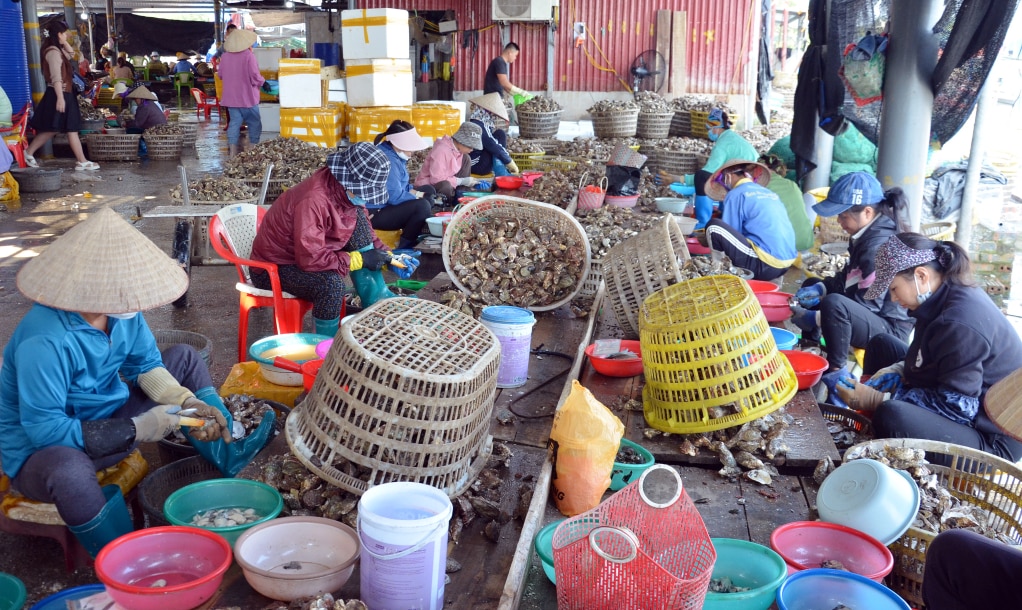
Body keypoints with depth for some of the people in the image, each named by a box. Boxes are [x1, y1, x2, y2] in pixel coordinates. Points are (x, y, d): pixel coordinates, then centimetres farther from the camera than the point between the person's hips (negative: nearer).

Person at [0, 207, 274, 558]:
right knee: (66, 469, -44)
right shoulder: (45, 341, -34)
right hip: (41, 450, -8)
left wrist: (186, 402, -15)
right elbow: (44, 428, -31)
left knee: (185, 358, 7)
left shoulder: (120, 309, -11)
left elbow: (146, 365, 3)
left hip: (108, 421, 8)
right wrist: (136, 429, -29)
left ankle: (226, 454, 5)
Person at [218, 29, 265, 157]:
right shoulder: (249, 55, -15)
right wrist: (263, 82, 3)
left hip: (231, 97, 5)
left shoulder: (225, 57, 2)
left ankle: (232, 150, 3)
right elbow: (255, 77, -17)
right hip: (248, 98, -5)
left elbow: (220, 75, 12)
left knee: (234, 122, 8)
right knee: (254, 123, 8)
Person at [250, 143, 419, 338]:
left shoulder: (346, 192, -7)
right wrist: (360, 259, -27)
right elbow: (311, 258, -34)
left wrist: (389, 257, -9)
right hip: (274, 268, -8)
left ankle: (376, 299, -5)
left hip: (307, 253, 8)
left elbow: (366, 234, 7)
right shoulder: (314, 200, -33)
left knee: (358, 218, -8)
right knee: (331, 282, -34)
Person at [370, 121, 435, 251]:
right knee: (422, 206, -27)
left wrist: (413, 191, -3)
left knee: (428, 191, 16)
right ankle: (404, 246, -11)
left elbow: (399, 186, 17)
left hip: (388, 204, 11)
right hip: (377, 213, -11)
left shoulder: (393, 153, 7)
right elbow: (395, 196, -29)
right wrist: (416, 195, -13)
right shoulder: (388, 160, -26)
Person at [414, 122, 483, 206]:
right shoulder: (441, 150, -29)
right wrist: (462, 181, -27)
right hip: (429, 185, -8)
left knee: (466, 159, -4)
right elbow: (436, 179, -32)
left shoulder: (457, 147, -4)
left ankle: (458, 197, -3)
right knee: (446, 186, -41)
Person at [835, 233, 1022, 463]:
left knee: (892, 416, -38)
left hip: (990, 438, -11)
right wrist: (896, 372, -1)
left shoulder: (960, 323, -28)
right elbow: (934, 358, 16)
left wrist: (877, 401, -23)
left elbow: (957, 405, -27)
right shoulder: (951, 292, 1)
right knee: (881, 345, 14)